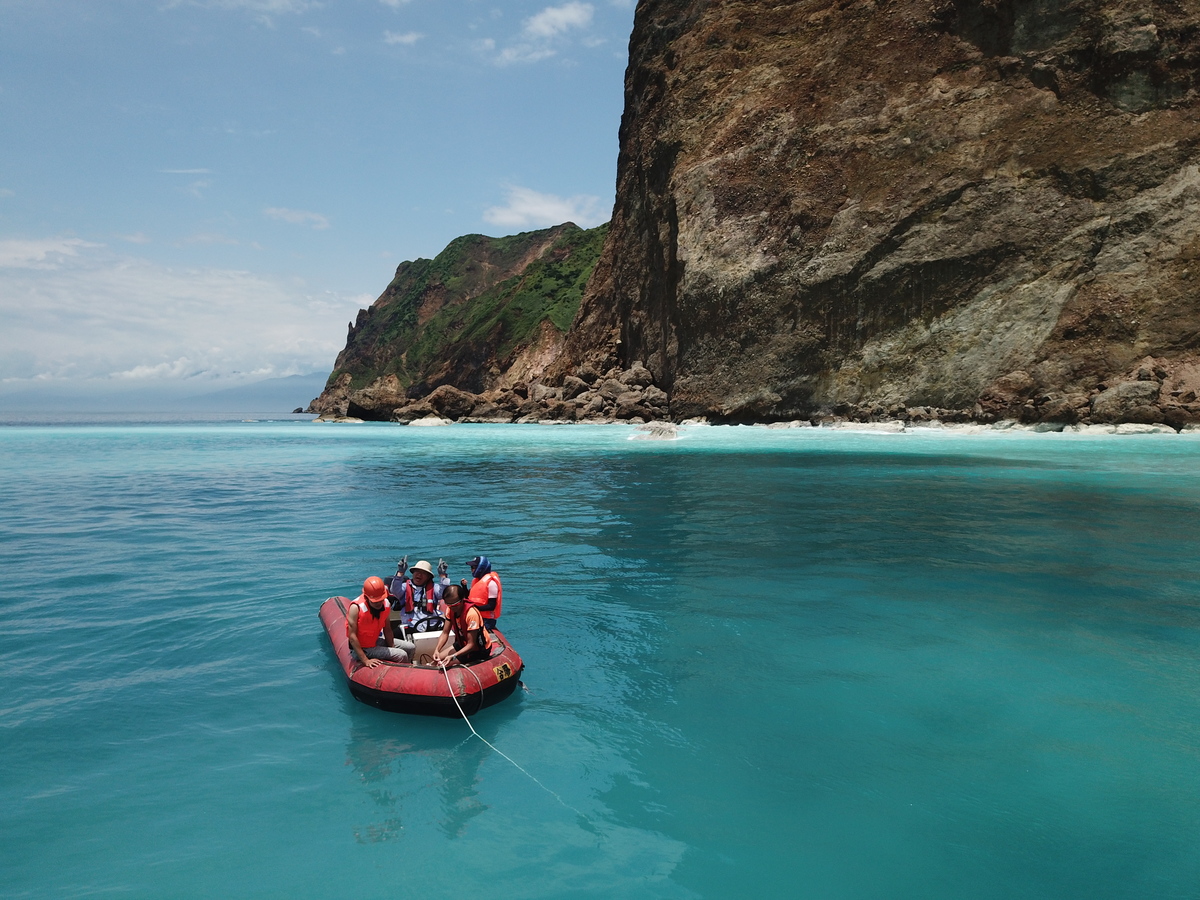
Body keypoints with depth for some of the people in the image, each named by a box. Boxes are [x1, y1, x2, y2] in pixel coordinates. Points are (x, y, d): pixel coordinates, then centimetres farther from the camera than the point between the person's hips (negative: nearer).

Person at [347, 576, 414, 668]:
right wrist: (365, 660, -28)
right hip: (363, 649, -7)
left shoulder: (386, 604, -8)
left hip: (377, 641, 7)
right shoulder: (356, 607, -26)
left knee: (411, 647, 9)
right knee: (401, 655, -18)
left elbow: (387, 630, 0)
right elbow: (352, 636, -25)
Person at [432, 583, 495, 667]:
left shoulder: (472, 614, -32)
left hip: (479, 650, -8)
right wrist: (437, 650, -24)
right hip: (463, 644, 8)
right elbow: (445, 633, -7)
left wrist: (453, 656, -41)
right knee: (437, 659, 0)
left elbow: (471, 645, -30)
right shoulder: (450, 609, -9)